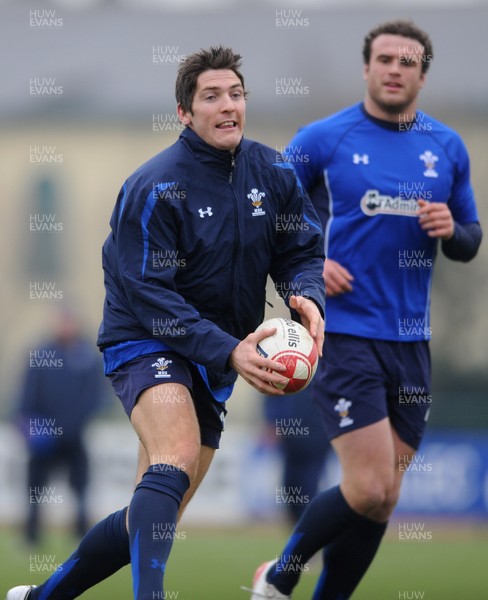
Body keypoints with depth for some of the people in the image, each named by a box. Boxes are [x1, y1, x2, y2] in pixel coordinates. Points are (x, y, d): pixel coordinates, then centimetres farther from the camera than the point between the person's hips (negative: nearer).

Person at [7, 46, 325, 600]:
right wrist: (229, 351, -31)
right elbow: (150, 295, -21)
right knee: (177, 456, -36)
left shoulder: (272, 173, 0)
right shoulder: (154, 188, -17)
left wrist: (307, 296, -21)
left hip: (212, 366, 7)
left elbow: (304, 251, 5)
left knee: (152, 520, 9)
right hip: (146, 343, -6)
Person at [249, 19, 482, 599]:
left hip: (410, 342, 5)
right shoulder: (323, 139, -3)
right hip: (344, 331, -5)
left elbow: (470, 242, 17)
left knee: (380, 499, 5)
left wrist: (451, 230, -6)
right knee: (370, 491, -14)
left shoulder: (448, 147, 9)